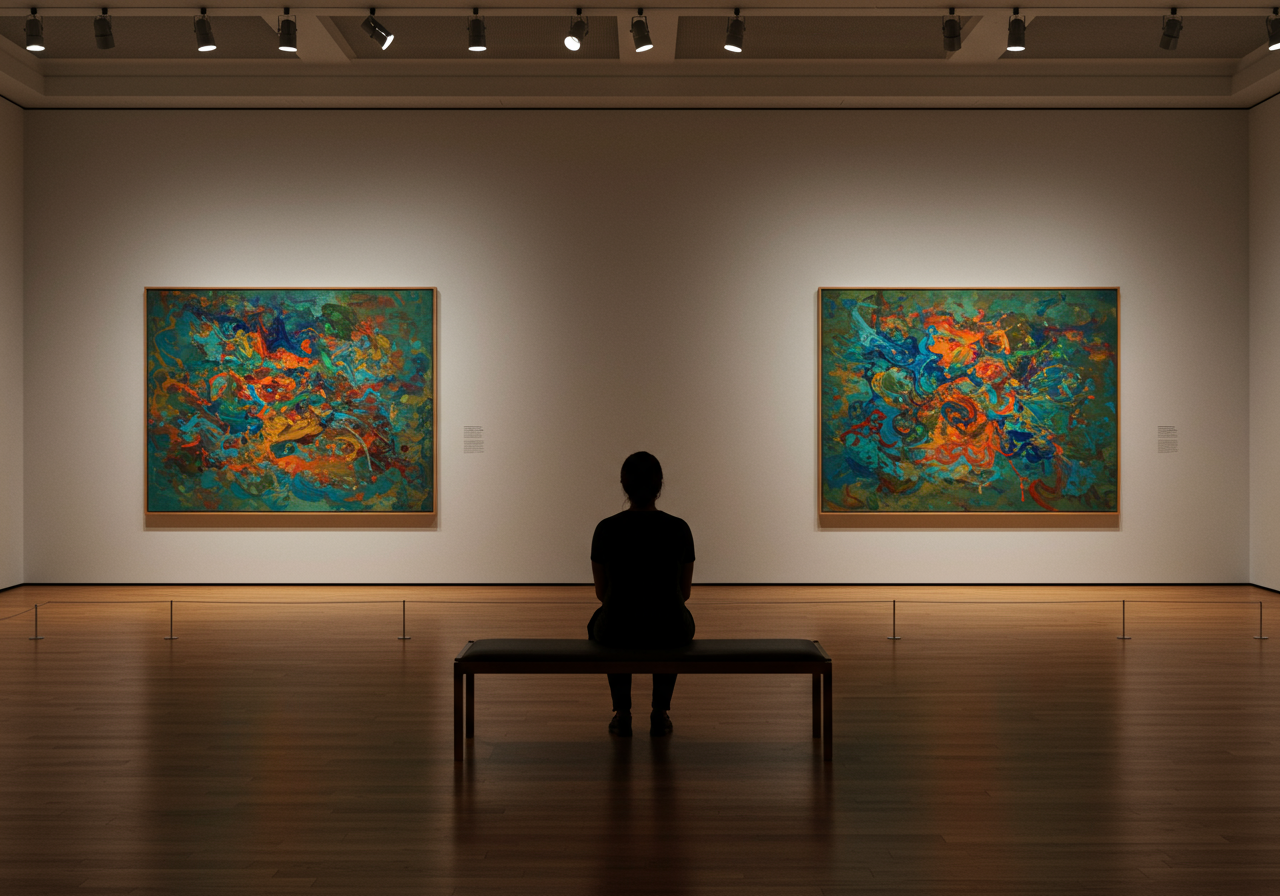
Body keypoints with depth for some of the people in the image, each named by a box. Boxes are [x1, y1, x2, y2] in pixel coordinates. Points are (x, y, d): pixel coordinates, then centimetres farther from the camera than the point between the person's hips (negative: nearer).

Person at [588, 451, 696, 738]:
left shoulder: (606, 529, -8)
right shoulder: (679, 529, -7)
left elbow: (602, 592, 5)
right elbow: (684, 591, 6)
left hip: (619, 629, 0)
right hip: (670, 630, 0)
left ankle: (622, 714, 25)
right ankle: (660, 713, 25)